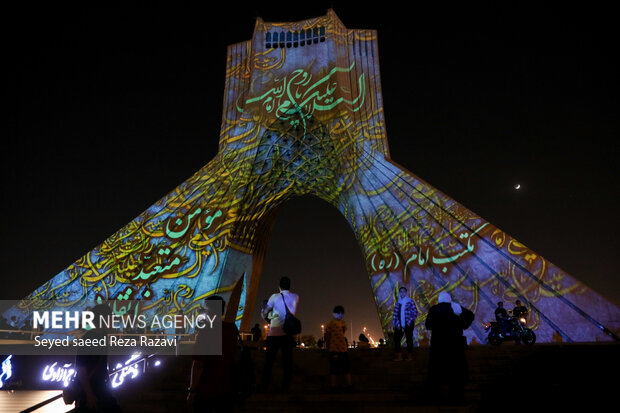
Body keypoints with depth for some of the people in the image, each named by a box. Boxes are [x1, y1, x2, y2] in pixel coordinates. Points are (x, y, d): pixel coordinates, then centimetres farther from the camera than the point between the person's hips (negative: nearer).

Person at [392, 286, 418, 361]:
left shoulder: (410, 301, -1)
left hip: (408, 324, -4)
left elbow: (415, 311, -3)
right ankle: (399, 356, 6)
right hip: (400, 325, 4)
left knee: (409, 339, 2)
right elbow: (395, 313, 12)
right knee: (396, 339, -3)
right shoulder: (398, 302, 11)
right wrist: (395, 323, 5)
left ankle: (409, 356, 13)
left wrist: (412, 319, -12)